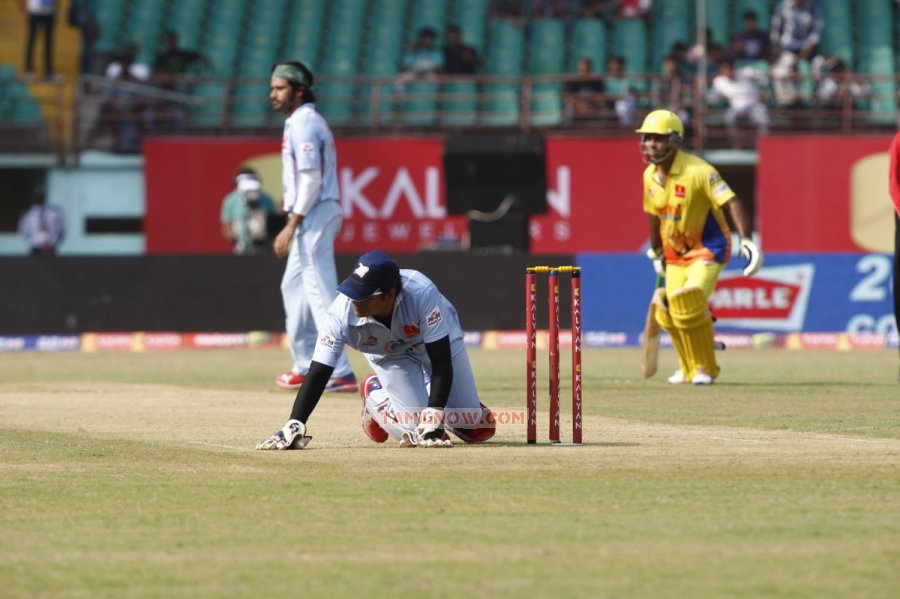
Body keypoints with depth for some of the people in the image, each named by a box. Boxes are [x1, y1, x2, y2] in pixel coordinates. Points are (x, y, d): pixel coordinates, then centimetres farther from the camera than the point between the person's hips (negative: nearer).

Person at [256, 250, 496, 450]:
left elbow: (441, 362, -37)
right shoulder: (343, 311, -38)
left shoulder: (422, 293, -42)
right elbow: (318, 373, -34)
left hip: (442, 340, 0)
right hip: (389, 357, 0)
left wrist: (433, 420, -43)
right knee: (414, 431, -16)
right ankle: (376, 396, 15)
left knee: (477, 429, 0)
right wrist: (293, 427, -43)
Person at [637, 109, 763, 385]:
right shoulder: (650, 175, -1)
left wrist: (746, 240, -43)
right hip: (676, 251, 7)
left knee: (690, 303, -22)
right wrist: (656, 252, 24)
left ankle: (705, 369, -3)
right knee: (670, 310, 3)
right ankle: (690, 368, 28)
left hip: (708, 249, -7)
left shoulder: (698, 171, -24)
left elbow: (731, 202, -30)